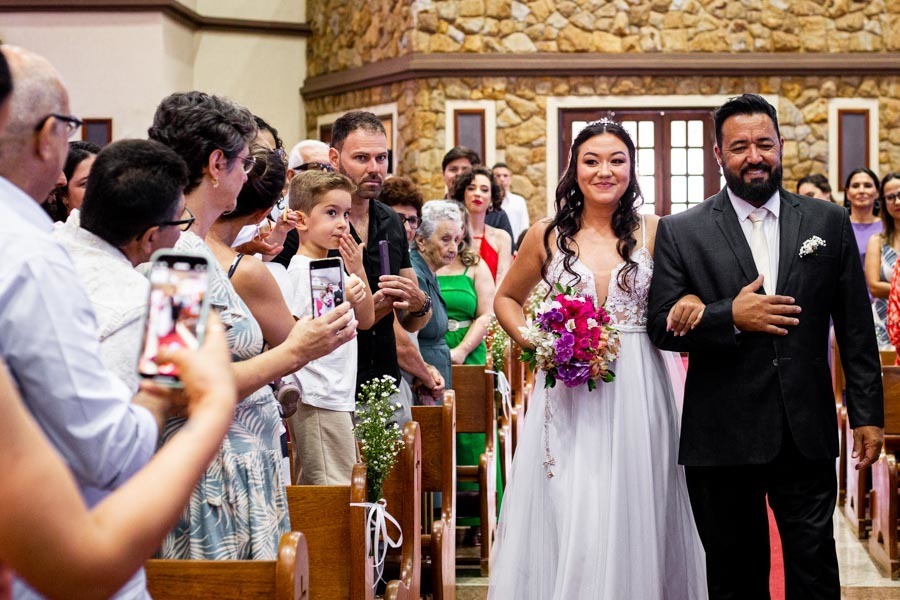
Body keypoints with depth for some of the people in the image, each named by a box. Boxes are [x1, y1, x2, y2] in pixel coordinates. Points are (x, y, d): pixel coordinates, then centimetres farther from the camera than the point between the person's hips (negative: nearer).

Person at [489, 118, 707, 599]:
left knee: (632, 517, 6)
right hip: (566, 395, 0)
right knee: (565, 519, 2)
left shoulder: (654, 233, 2)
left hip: (637, 395, 0)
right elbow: (506, 299, 16)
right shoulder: (547, 236, 4)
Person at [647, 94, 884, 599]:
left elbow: (856, 328, 6)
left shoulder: (828, 222, 5)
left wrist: (868, 414, 4)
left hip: (807, 432, 1)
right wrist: (730, 316, -17)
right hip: (722, 438, 0)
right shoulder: (682, 232, 1)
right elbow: (662, 327, -3)